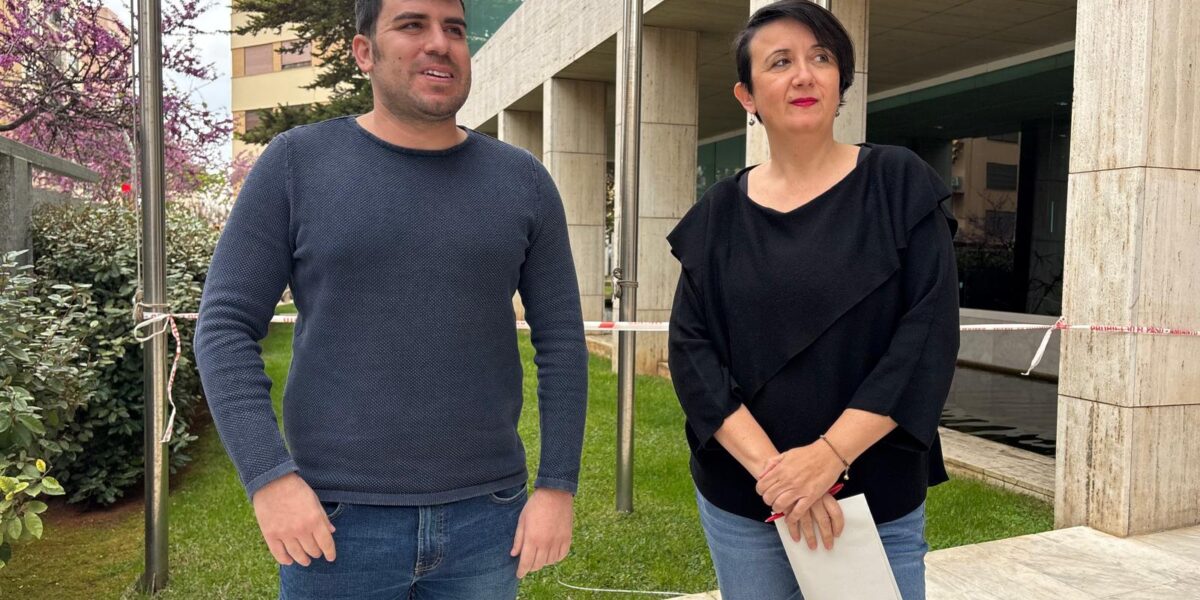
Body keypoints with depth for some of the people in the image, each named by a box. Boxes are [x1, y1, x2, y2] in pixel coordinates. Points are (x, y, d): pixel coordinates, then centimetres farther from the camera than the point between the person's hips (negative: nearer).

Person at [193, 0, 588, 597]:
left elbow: (561, 343, 2)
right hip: (338, 518, -1)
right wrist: (268, 476, -13)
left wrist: (558, 486, -2)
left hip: (485, 513, 2)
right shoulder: (296, 163, -2)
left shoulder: (523, 180, 2)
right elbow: (225, 327, -4)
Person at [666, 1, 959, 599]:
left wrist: (830, 455, -18)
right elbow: (691, 350, -5)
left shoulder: (898, 184, -3)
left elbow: (929, 332, -10)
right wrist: (767, 466, -17)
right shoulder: (720, 214, 1)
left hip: (879, 497, -1)